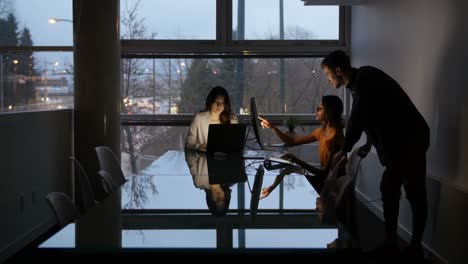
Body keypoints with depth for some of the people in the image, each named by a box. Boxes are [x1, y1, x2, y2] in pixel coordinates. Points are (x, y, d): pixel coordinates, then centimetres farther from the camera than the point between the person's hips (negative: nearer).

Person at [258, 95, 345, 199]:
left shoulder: (334, 136, -25)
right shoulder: (322, 131, 3)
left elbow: (326, 172, -26)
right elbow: (292, 142, 11)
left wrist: (297, 161, -25)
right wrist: (272, 127, 0)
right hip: (324, 177, 8)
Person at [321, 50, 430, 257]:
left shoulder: (365, 79, -17)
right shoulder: (360, 81, 12)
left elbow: (357, 118, -16)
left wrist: (344, 150, -5)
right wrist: (370, 143, 11)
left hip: (410, 140, -10)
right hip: (399, 141, 10)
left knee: (415, 194, -2)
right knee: (388, 191, 11)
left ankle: (415, 247, 5)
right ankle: (390, 243, 17)